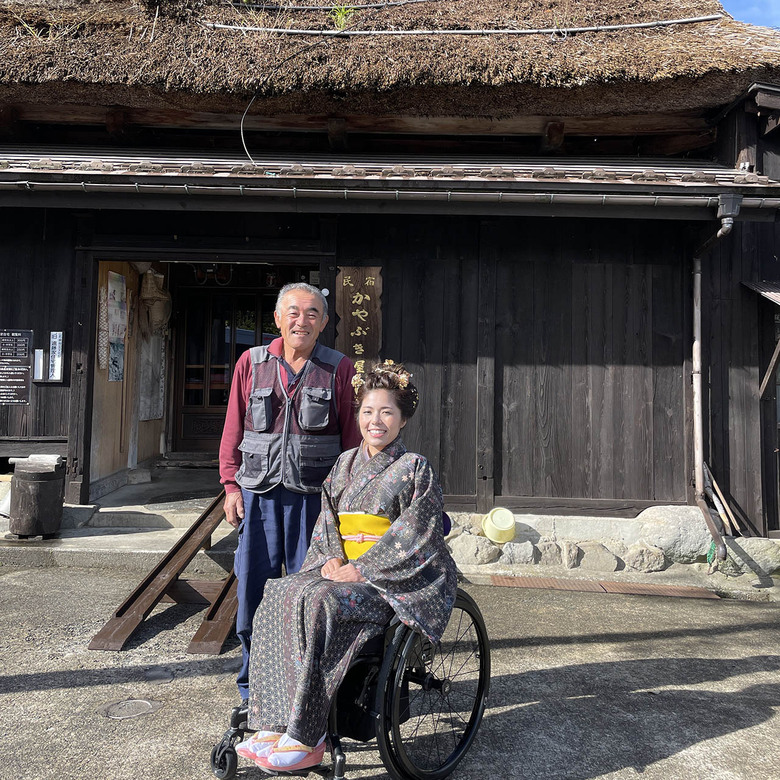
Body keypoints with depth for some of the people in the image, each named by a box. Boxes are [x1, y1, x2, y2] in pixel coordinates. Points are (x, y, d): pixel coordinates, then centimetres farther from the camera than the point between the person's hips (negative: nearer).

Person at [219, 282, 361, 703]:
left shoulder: (340, 369, 2)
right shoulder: (251, 363, 8)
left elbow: (352, 438, 3)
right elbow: (233, 430, 11)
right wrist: (231, 484, 5)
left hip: (314, 497, -2)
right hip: (258, 495, 2)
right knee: (253, 591, 9)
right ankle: (253, 692, 27)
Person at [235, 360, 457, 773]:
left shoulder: (415, 468, -2)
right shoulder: (346, 463, 15)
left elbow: (413, 531, -11)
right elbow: (326, 519, 14)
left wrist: (362, 569, -17)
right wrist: (332, 558, -6)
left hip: (397, 577, -6)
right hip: (343, 568, 6)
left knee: (321, 602, -31)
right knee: (279, 596, -21)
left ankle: (306, 738, -24)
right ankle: (275, 724, -19)